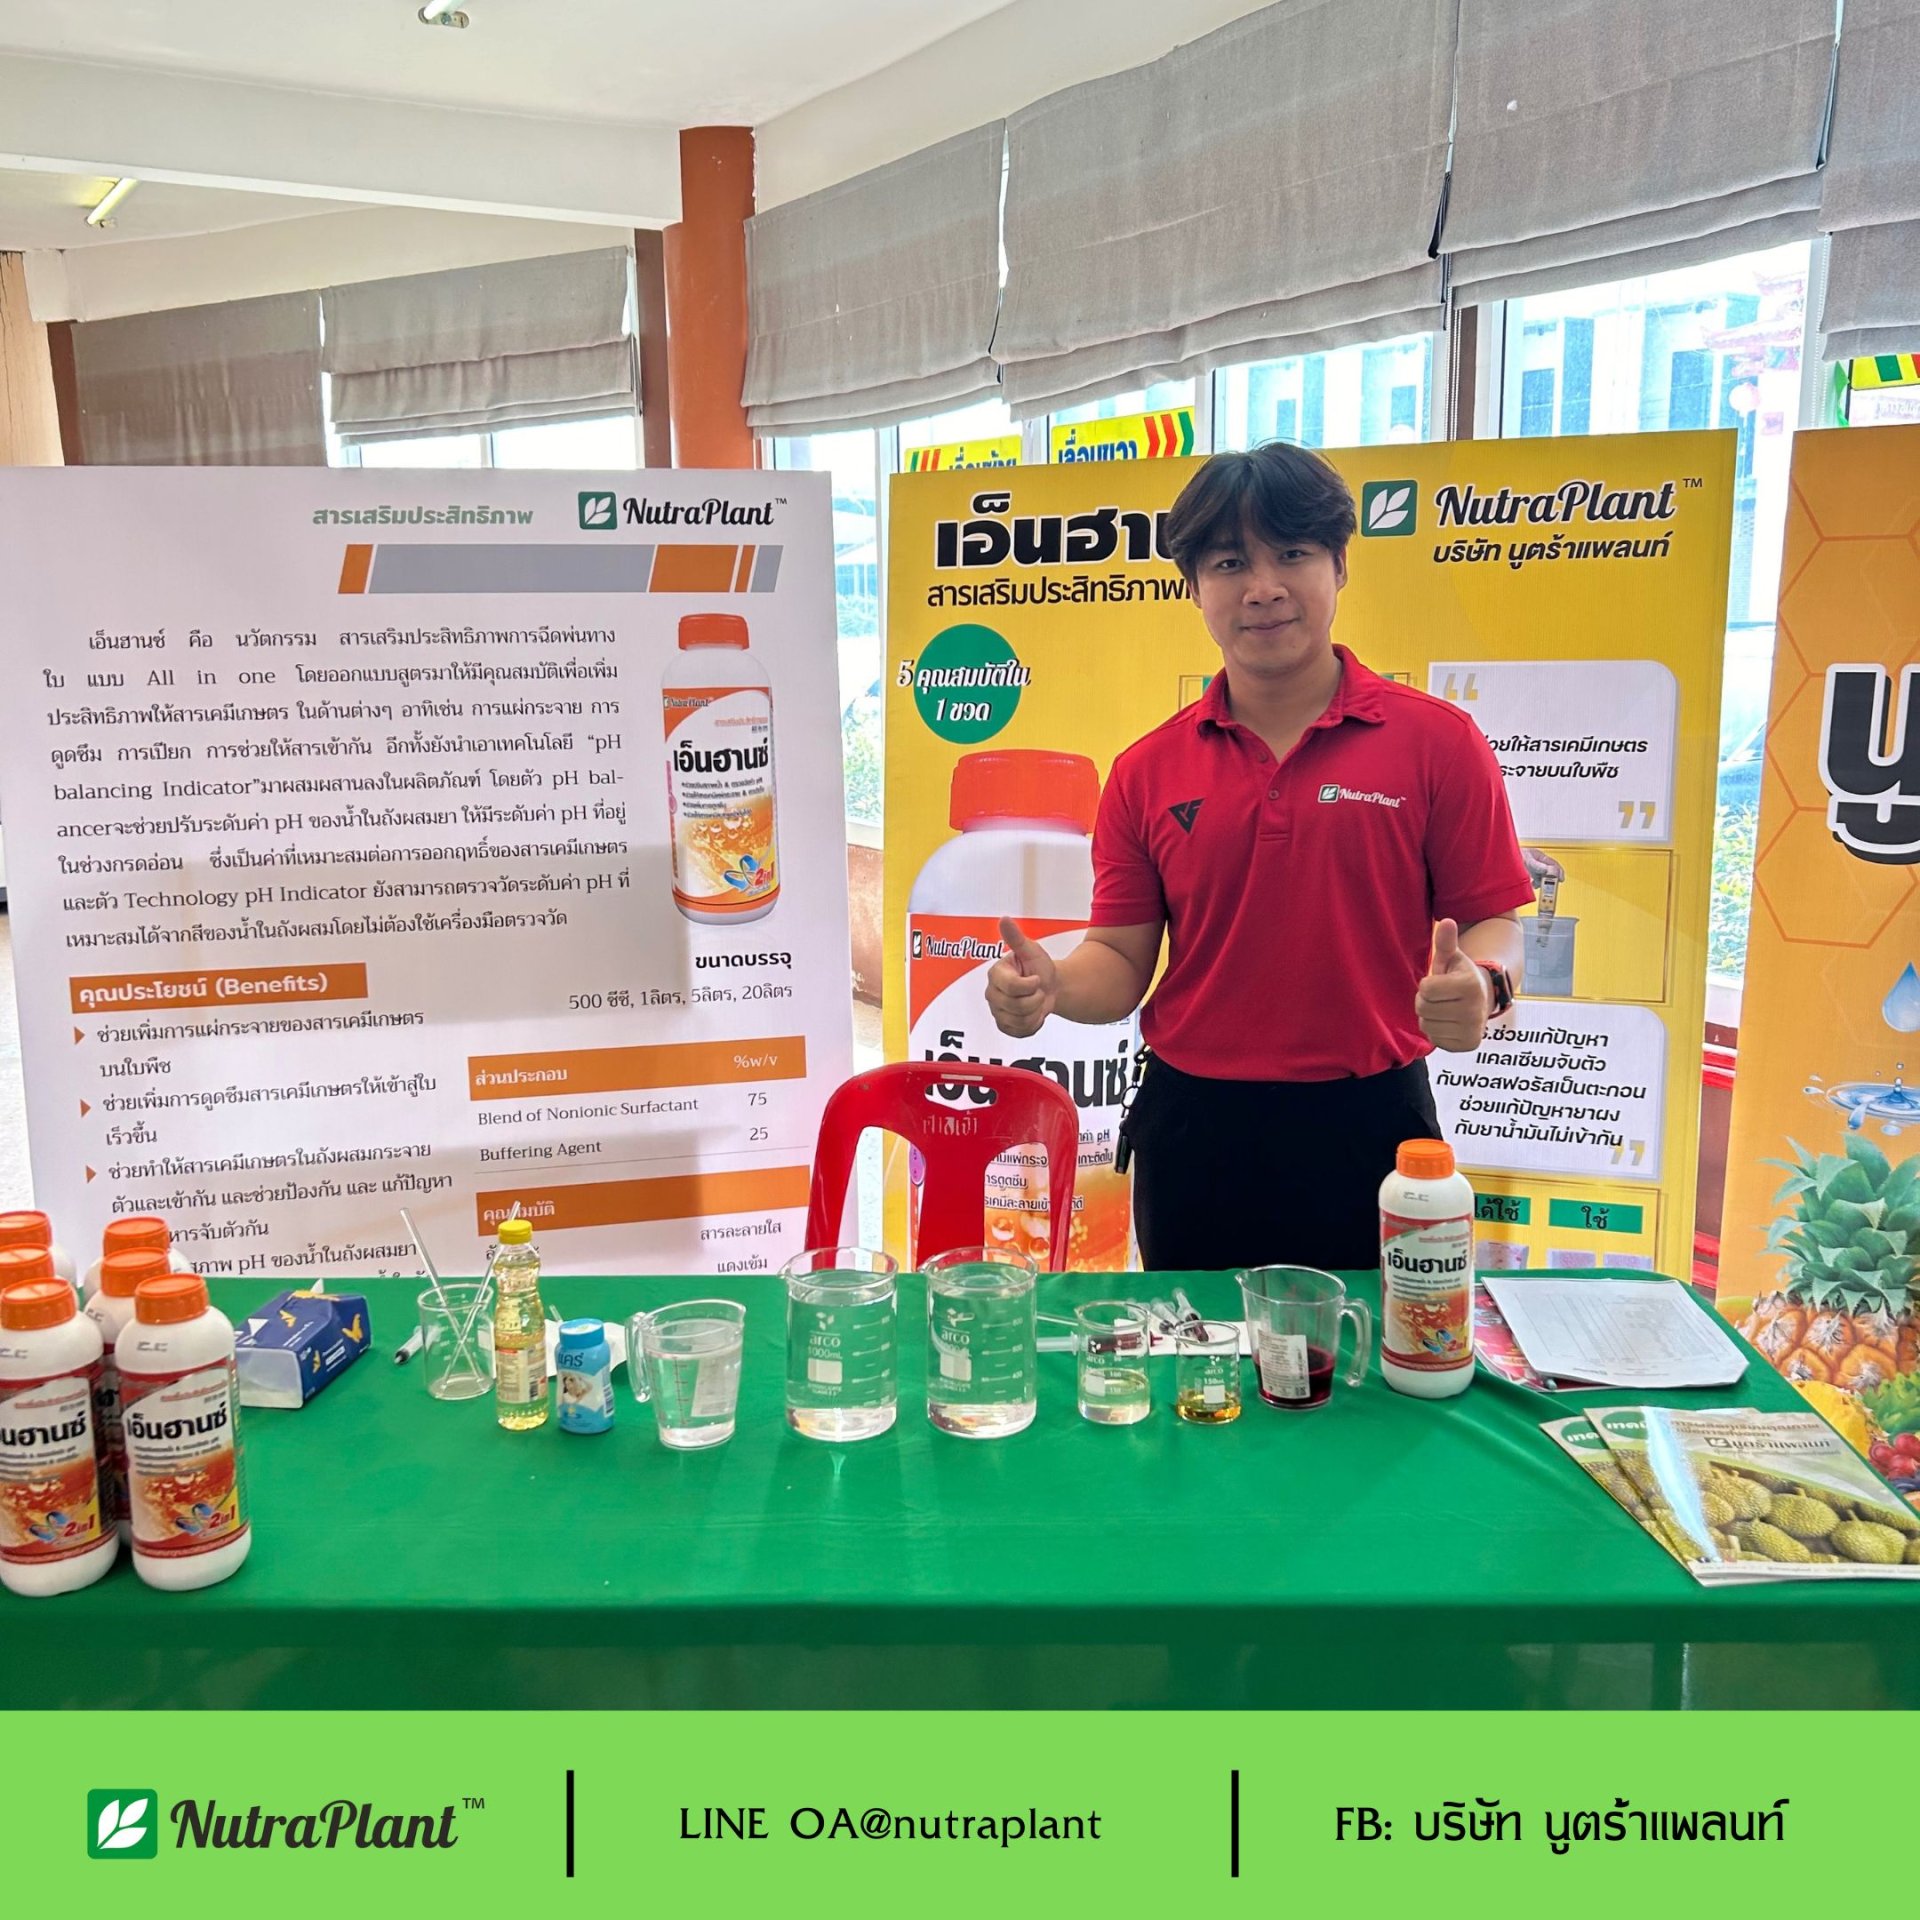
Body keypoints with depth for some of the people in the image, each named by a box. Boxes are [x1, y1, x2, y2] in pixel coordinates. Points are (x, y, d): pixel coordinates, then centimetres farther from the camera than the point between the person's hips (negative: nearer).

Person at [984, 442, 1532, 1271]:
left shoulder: (1436, 741, -2)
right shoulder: (1146, 772, 4)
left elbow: (1493, 922, -2)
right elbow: (1122, 957, 5)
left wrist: (1479, 984, -23)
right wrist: (1051, 985, -16)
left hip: (1368, 1129, -2)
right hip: (1193, 1135, 2)